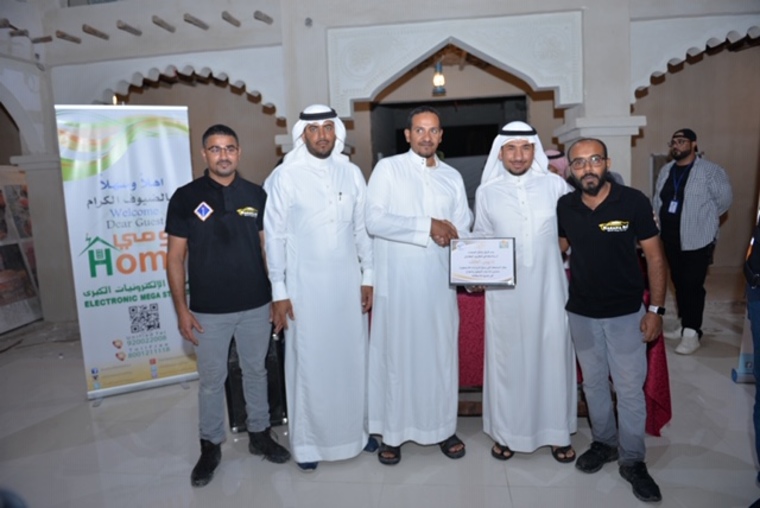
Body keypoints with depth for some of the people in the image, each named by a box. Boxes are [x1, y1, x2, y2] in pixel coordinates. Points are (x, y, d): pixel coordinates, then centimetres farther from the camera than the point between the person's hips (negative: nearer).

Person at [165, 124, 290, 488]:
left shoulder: (256, 195, 1)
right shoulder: (185, 197, -4)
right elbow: (175, 258, -2)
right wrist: (181, 309, -7)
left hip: (256, 306, 2)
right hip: (208, 311, -1)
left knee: (256, 371, 16)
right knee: (211, 380, 12)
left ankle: (259, 434, 35)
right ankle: (211, 446, 30)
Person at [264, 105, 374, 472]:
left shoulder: (351, 173, 6)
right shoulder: (285, 176, -5)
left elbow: (363, 229, 9)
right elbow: (274, 236, -6)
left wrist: (368, 277, 7)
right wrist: (279, 292, -8)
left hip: (348, 282, 4)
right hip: (305, 285, -3)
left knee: (353, 359, 12)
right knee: (308, 364, 6)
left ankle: (355, 430, 31)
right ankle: (307, 442, 23)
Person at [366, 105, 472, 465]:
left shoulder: (452, 177, 13)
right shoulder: (388, 168, -1)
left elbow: (462, 230, 12)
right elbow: (373, 221, -12)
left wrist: (449, 233, -11)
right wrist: (428, 226, -14)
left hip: (440, 282, 4)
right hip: (397, 282, -4)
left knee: (441, 353, 10)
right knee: (396, 355, 3)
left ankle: (443, 427, 26)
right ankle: (392, 432, 18)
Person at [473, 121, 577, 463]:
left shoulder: (555, 185, 0)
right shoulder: (486, 192, 2)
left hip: (547, 287, 0)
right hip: (505, 291, 0)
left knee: (552, 356, 8)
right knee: (507, 358, 8)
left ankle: (556, 432, 27)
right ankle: (506, 432, 25)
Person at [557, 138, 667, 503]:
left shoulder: (633, 202, -13)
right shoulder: (564, 206, -4)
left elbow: (654, 256, -7)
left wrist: (656, 309, -10)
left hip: (626, 313, -3)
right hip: (581, 313, 3)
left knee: (630, 389, 6)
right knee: (593, 383, 17)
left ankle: (632, 460, 24)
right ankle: (604, 443, 37)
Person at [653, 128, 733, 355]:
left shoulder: (710, 170, -8)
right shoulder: (666, 170, 11)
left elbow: (724, 200, -6)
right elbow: (657, 200, 16)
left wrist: (703, 218, 1)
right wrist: (657, 223, 7)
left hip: (697, 239, -6)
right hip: (670, 238, 6)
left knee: (693, 285, -6)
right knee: (679, 282, 13)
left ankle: (692, 333, 1)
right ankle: (685, 326, 25)